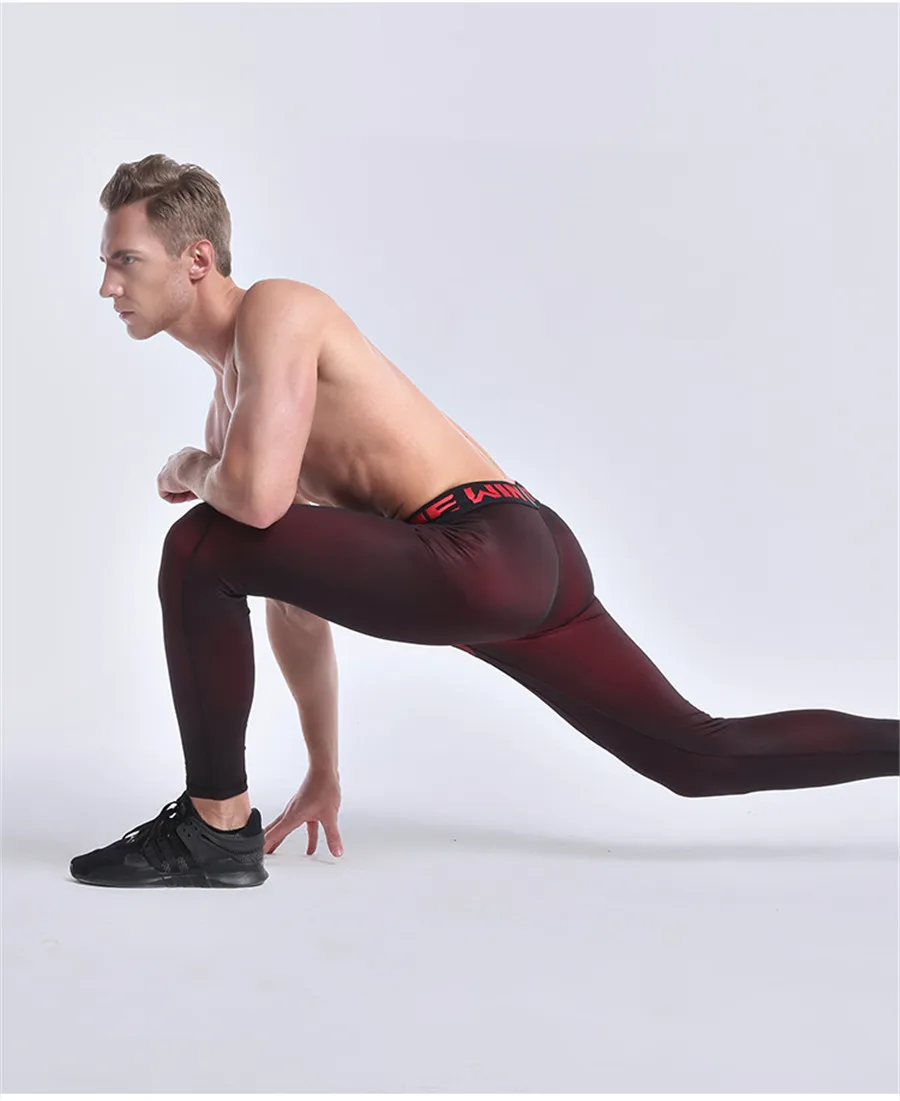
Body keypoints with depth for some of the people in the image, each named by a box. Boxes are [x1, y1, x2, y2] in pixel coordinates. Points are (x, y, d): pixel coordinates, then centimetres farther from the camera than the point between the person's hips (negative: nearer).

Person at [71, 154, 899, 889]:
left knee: (200, 549, -13)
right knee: (700, 756, 16)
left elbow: (260, 497, -24)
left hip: (486, 549, -11)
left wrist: (188, 472, 2)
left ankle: (218, 827, -2)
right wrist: (324, 772, 29)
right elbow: (292, 586, 27)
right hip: (534, 560, 11)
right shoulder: (231, 395, 23)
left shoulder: (274, 309, -6)